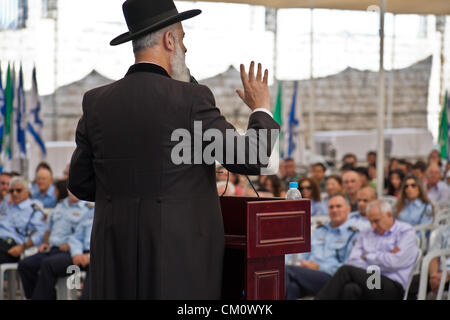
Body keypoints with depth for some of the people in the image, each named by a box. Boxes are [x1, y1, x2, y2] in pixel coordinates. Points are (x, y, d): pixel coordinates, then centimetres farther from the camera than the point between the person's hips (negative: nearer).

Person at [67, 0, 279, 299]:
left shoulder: (96, 102, 4)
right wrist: (262, 109, 11)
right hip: (180, 251, -5)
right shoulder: (189, 98, -9)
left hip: (115, 255, 5)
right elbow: (251, 159, -6)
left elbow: (80, 184, 10)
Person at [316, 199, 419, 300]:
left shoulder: (406, 232, 8)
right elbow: (353, 262, 8)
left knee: (346, 270, -26)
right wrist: (383, 257, -5)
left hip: (393, 287, -4)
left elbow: (394, 262, -7)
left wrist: (367, 257, 6)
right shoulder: (365, 234, 24)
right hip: (368, 282, 4)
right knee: (350, 288, -35)